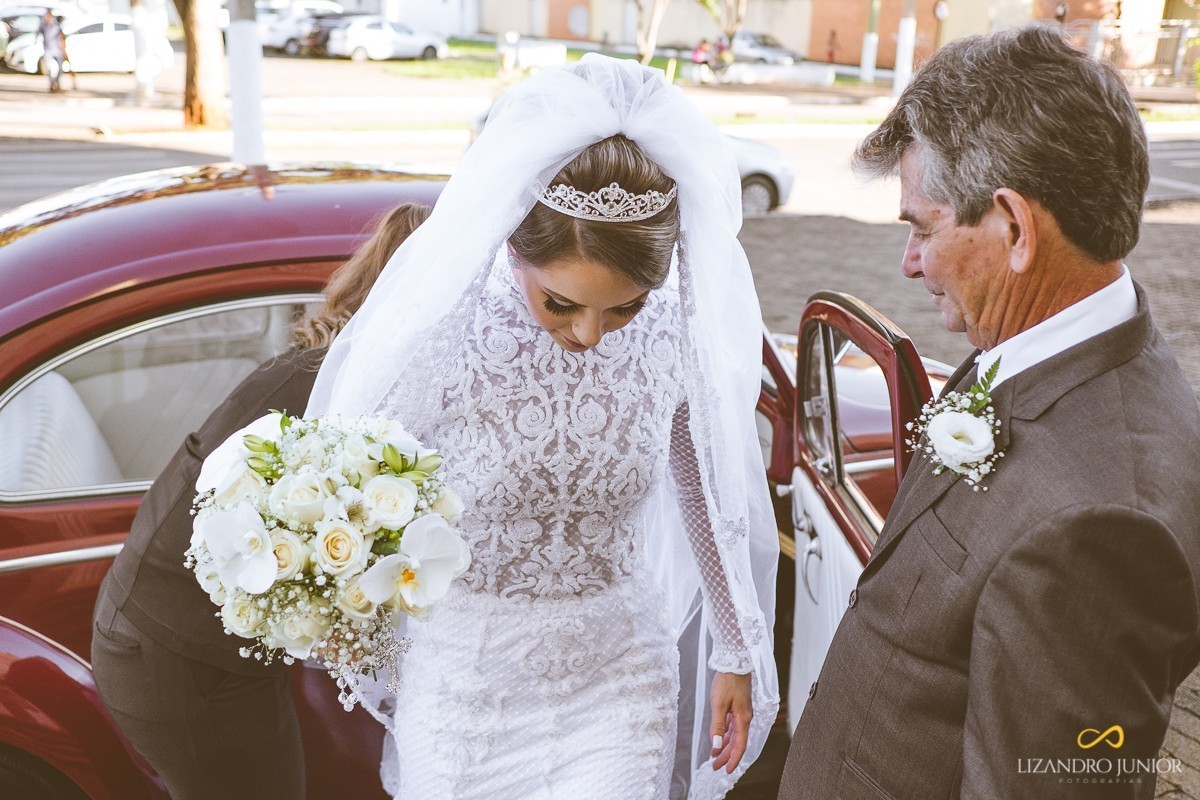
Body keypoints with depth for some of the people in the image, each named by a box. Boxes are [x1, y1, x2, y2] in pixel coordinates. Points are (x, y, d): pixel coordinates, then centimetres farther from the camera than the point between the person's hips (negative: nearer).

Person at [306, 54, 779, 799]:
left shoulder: (681, 327, -15)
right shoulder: (431, 330, -22)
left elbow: (709, 493, 1)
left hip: (619, 680, 1)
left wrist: (737, 651, 8)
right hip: (466, 683, -1)